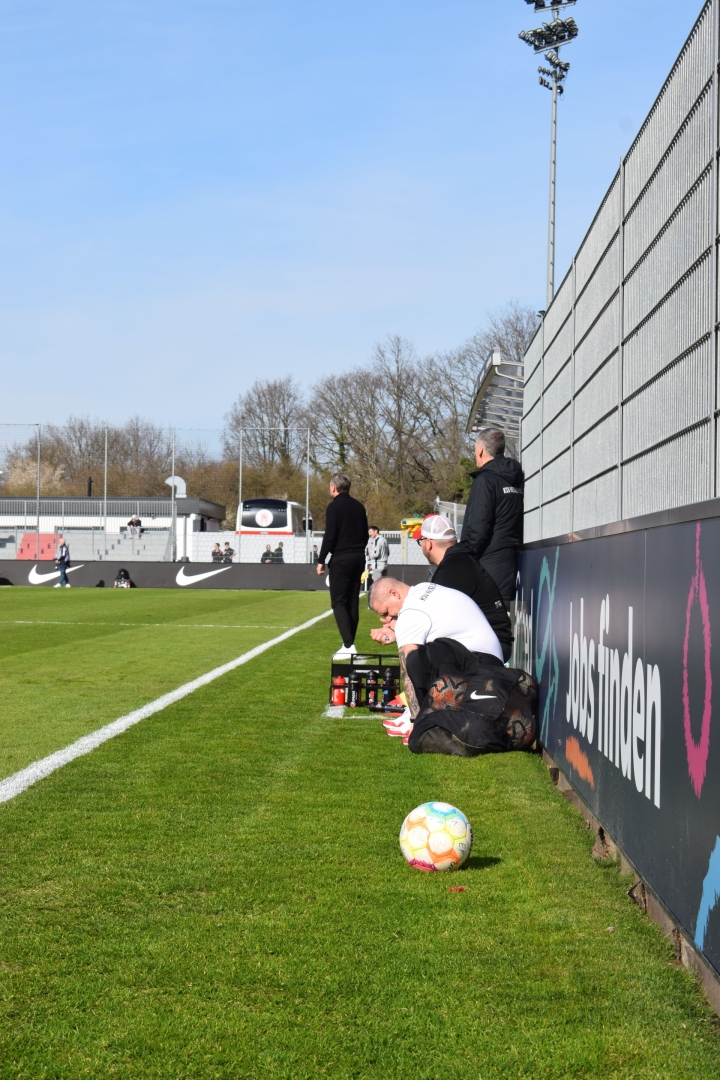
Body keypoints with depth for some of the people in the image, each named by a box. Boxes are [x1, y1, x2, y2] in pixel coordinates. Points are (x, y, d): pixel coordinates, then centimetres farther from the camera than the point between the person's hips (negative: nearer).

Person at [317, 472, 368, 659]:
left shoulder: (335, 506, -9)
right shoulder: (359, 506, 12)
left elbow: (329, 536, -14)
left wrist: (321, 560, -8)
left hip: (341, 559, -7)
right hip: (359, 557, 7)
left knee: (338, 602, -6)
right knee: (353, 602, 10)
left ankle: (348, 645, -17)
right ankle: (350, 644, 10)